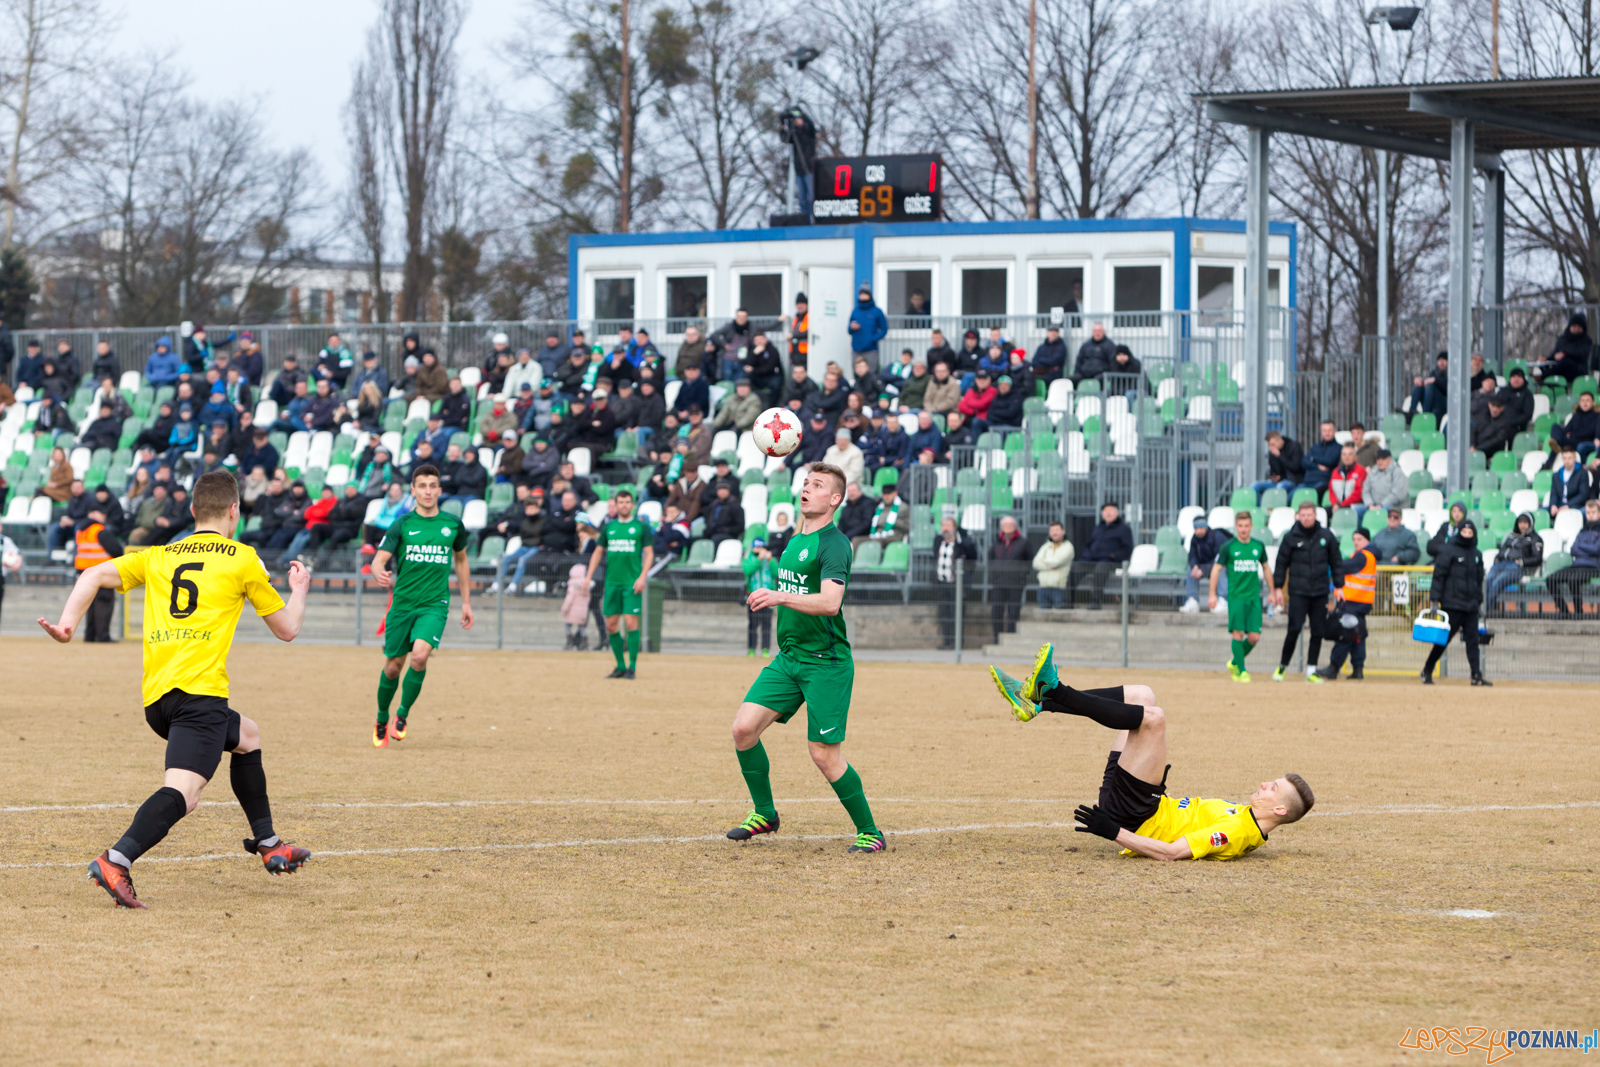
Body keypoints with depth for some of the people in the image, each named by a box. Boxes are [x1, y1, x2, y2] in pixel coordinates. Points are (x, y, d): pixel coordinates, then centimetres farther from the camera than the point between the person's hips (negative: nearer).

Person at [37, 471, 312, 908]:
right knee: (182, 792, -20)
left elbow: (95, 575, 8)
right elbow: (287, 628, 15)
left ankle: (267, 844, 37)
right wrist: (299, 590, 33)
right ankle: (116, 861, -43)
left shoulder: (158, 557, 21)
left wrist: (67, 621, 0)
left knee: (247, 736, 32)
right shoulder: (242, 559, 8)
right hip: (199, 689, -7)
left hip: (156, 698, 7)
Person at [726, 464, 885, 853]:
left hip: (826, 663, -8)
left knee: (824, 755, -8)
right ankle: (764, 813, 12)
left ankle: (869, 832, 7)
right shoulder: (796, 540, 15)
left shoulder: (833, 544, -12)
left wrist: (780, 597, -37)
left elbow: (829, 603, -27)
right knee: (744, 727, -5)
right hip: (789, 658, 8)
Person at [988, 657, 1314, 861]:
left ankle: (1054, 691, -17)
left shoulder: (1237, 830, -18)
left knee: (1152, 717, -23)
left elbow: (1173, 851, -26)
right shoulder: (1246, 818, 11)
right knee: (1141, 696, 12)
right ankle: (1039, 702, 2)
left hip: (1132, 815, -9)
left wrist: (1113, 831, -28)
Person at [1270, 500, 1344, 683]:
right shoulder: (1291, 537, 1)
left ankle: (1311, 670, 10)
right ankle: (1282, 666, 2)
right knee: (1294, 629, -11)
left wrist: (1339, 586, 9)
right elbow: (1281, 563, 5)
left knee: (1318, 632, 2)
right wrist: (1278, 588, 1)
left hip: (1320, 592, 3)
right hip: (1298, 591, -3)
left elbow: (1336, 562, 13)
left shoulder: (1326, 536, 6)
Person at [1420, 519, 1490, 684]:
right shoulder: (1448, 551, -3)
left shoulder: (1477, 554, 15)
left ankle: (1477, 675, -3)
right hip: (1452, 604, -5)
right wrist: (1435, 599, -12)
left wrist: (1479, 601, 19)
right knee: (1443, 638, -2)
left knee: (1472, 640, 0)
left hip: (1471, 606, 5)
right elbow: (1438, 575, -6)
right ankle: (1427, 671, 10)